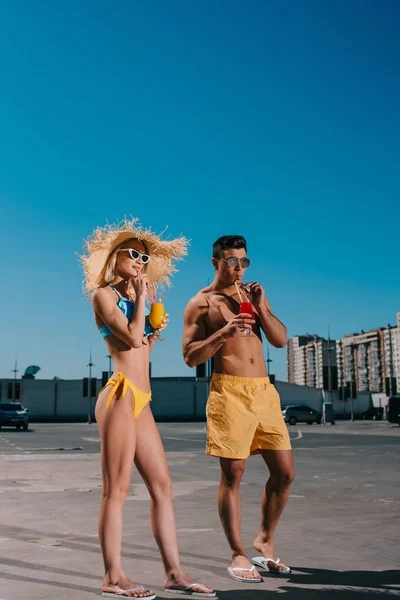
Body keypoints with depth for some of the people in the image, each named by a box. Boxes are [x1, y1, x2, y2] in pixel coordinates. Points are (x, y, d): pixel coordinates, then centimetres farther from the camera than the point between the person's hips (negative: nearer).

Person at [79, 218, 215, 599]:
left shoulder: (134, 299, 22)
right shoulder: (104, 295, -1)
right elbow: (131, 338, -14)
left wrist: (156, 332, 14)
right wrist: (141, 296, -5)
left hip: (141, 401, 8)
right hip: (120, 395, -8)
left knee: (162, 486, 5)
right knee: (117, 489, -4)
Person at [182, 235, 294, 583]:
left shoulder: (253, 295, 17)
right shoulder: (201, 303, 2)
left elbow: (281, 340, 10)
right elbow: (191, 357, -5)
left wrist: (261, 308, -4)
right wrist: (223, 333, -18)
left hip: (264, 391, 5)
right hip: (229, 392, -5)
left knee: (285, 473, 6)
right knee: (233, 475, -3)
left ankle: (265, 542, 25)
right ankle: (238, 555, 11)